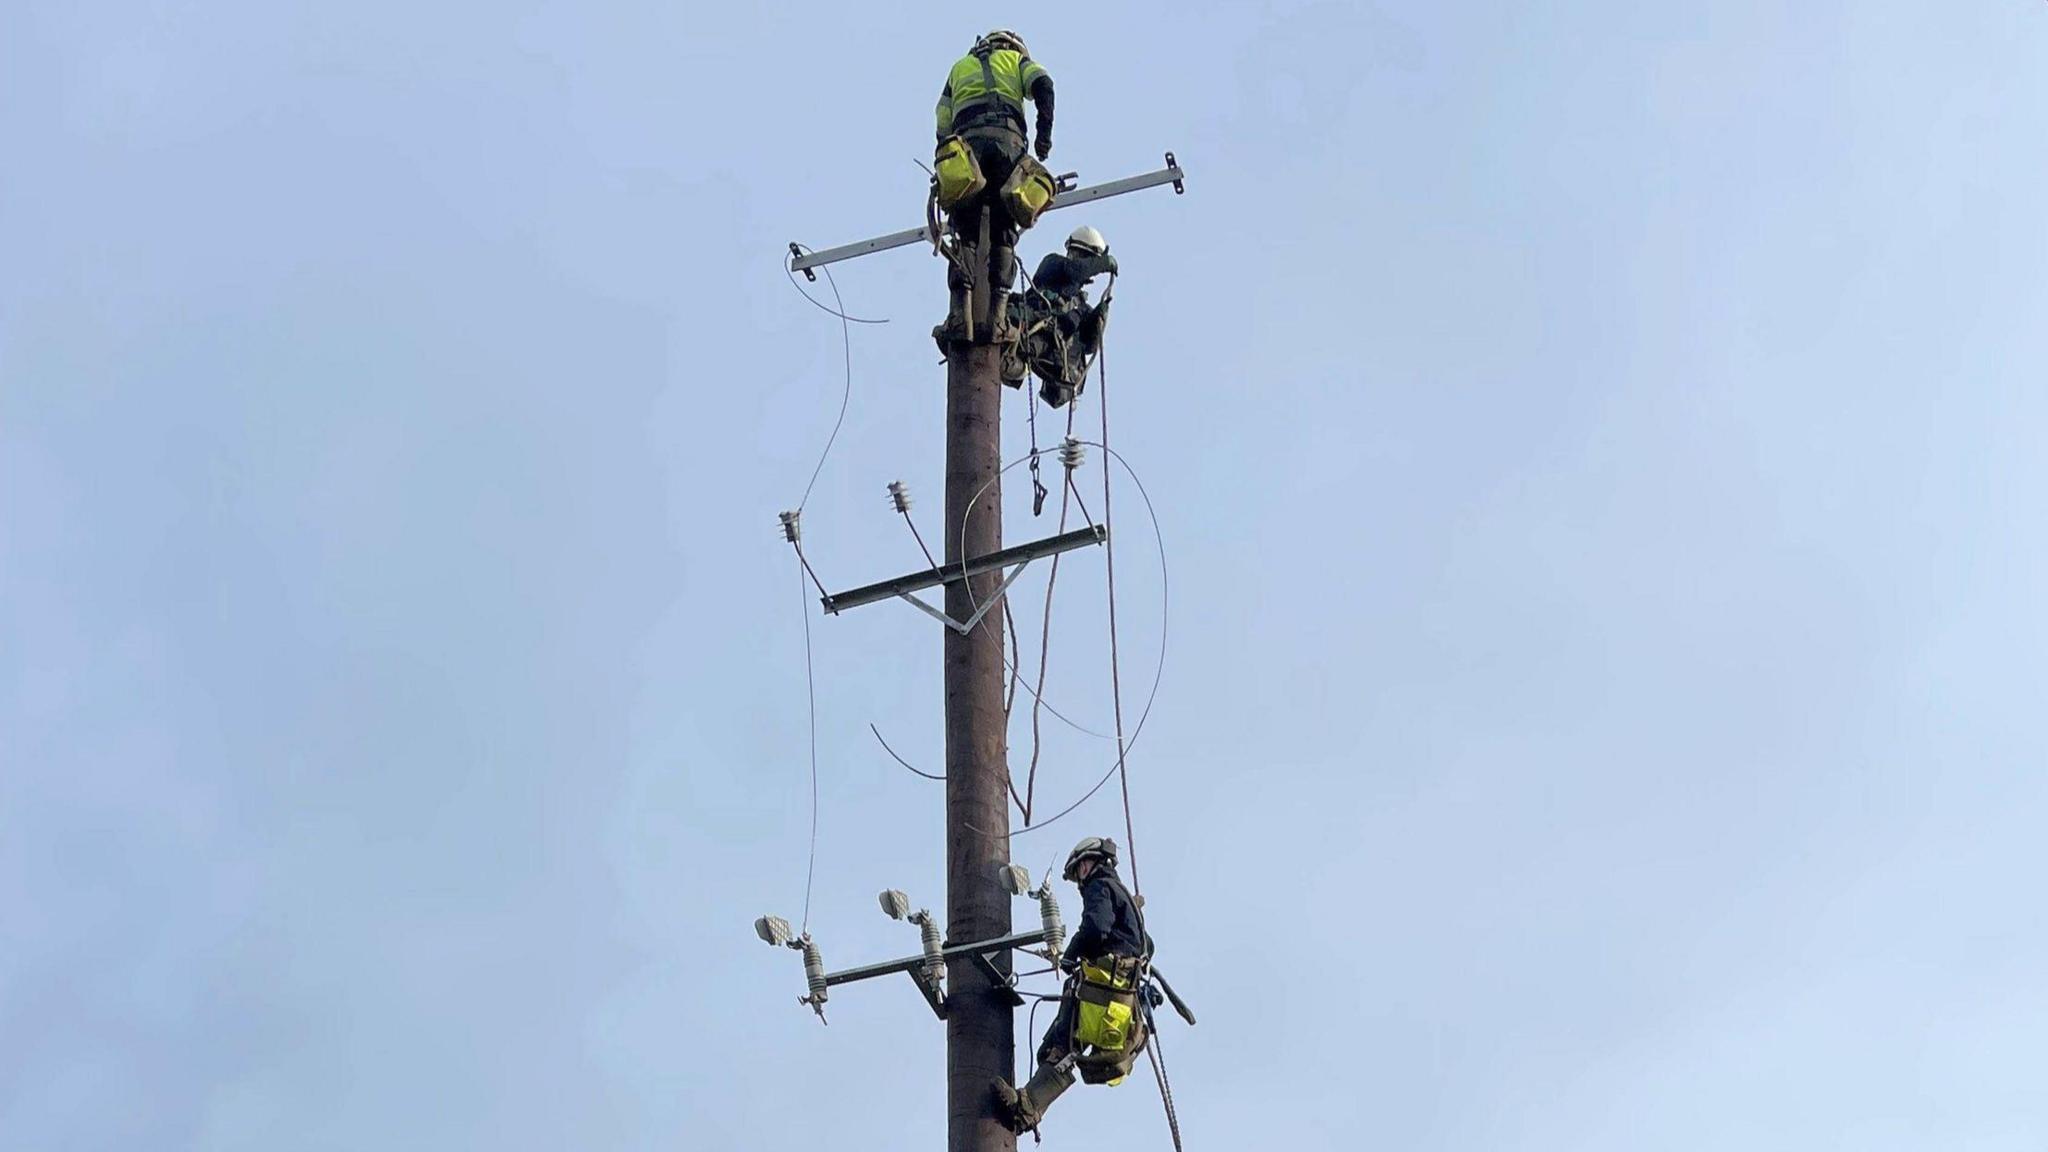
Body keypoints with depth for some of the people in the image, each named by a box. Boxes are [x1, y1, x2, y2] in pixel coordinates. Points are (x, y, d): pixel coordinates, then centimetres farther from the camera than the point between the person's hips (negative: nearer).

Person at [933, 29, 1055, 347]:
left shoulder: (960, 67, 35)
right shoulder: (1016, 58, 29)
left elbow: (942, 128, 25)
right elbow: (1042, 84, 5)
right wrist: (1044, 133, 1)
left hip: (966, 141, 1)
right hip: (1008, 139, -1)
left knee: (965, 235, -1)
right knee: (1003, 235, 1)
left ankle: (960, 317, -18)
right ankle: (996, 317, -13)